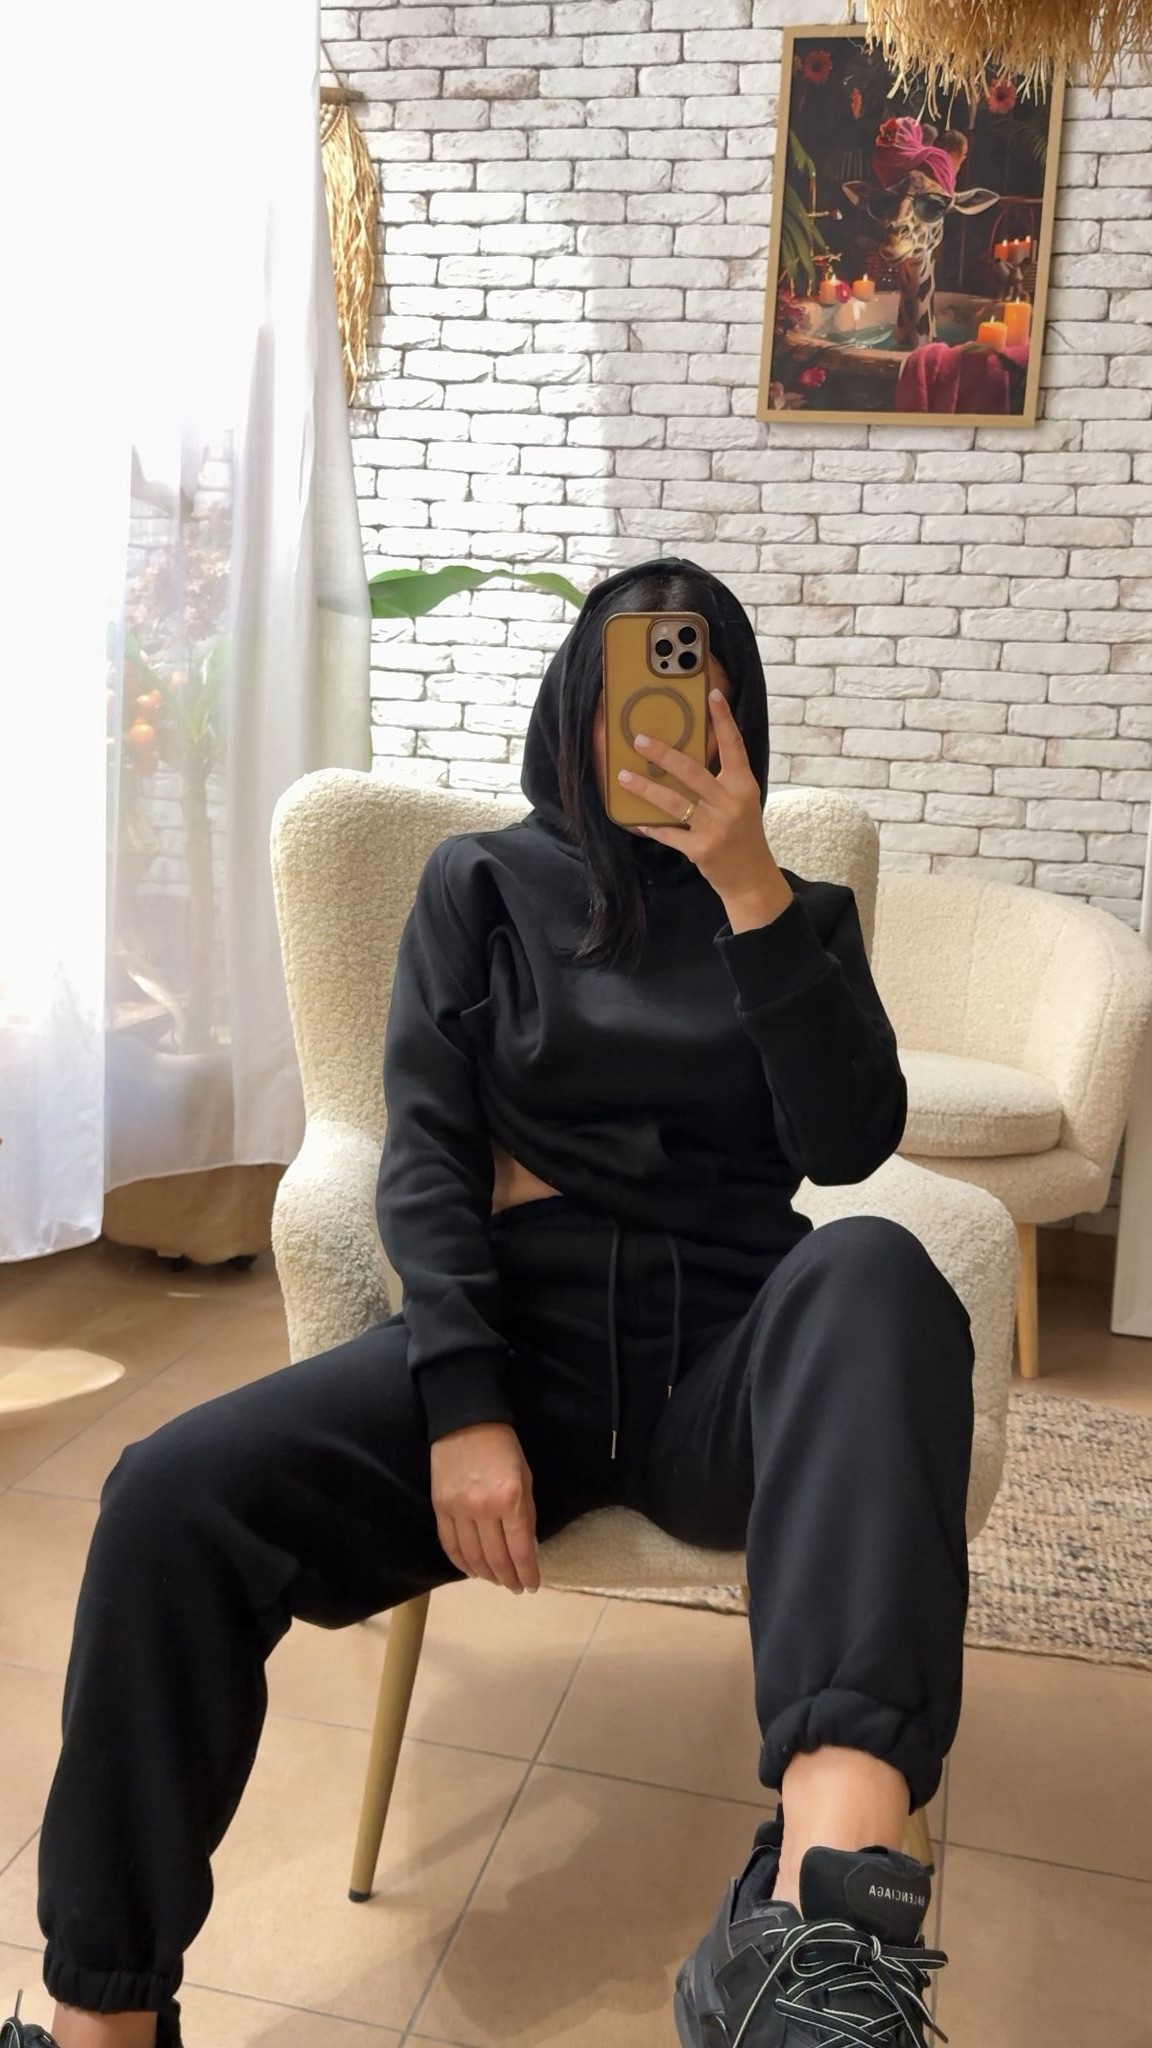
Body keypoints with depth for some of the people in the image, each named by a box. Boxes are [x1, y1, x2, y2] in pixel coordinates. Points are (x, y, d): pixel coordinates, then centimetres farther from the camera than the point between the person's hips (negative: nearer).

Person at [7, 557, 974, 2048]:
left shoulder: (800, 912, 15)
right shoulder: (482, 883, 13)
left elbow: (849, 1143, -2)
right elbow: (424, 1158, 2)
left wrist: (750, 888, -10)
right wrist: (464, 1406, -13)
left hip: (731, 1357, 1)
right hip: (514, 1328, 0)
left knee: (875, 1272, -35)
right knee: (175, 1496, -25)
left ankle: (822, 1902, -52)